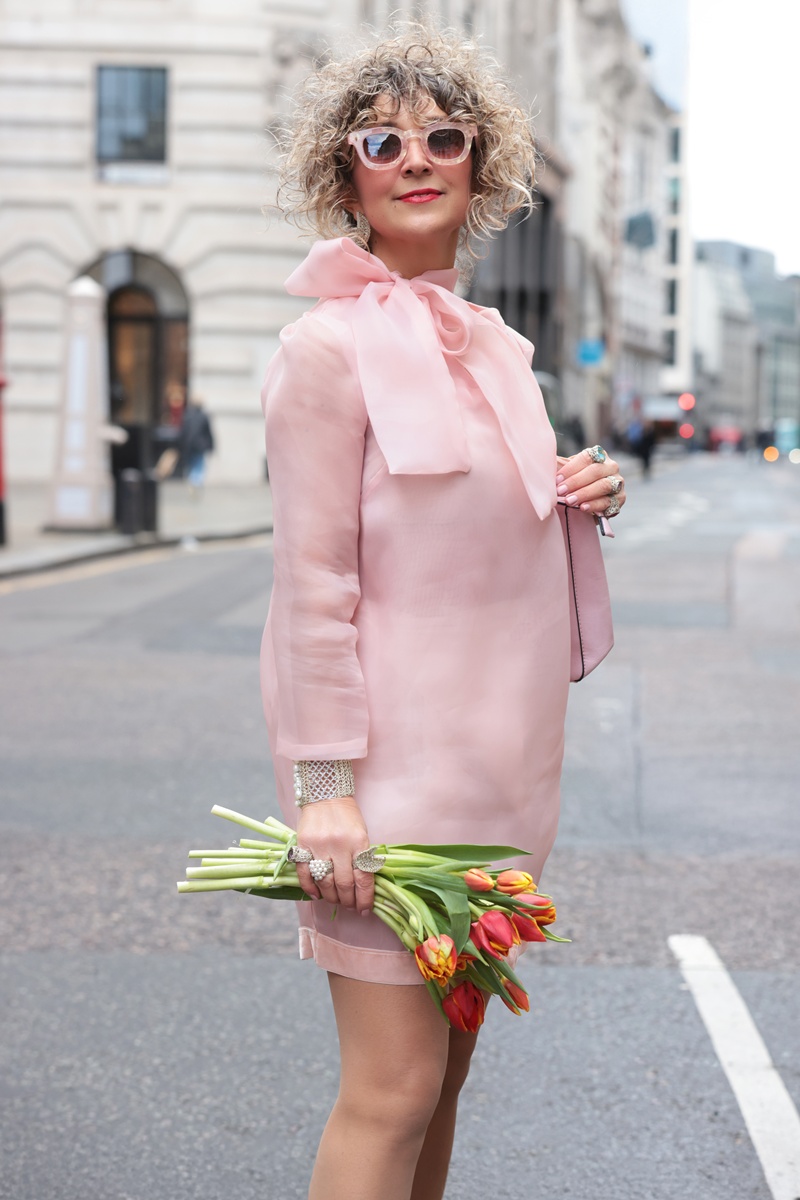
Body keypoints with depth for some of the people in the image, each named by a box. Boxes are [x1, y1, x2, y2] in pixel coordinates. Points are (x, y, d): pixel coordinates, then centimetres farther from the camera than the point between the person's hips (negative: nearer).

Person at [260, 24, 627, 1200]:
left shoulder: (492, 344, 12)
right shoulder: (330, 348, -11)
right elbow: (313, 582, -14)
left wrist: (569, 499, 3)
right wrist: (324, 783, -18)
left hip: (492, 749, 8)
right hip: (394, 752, -8)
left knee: (447, 1060, 14)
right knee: (394, 1086, -7)